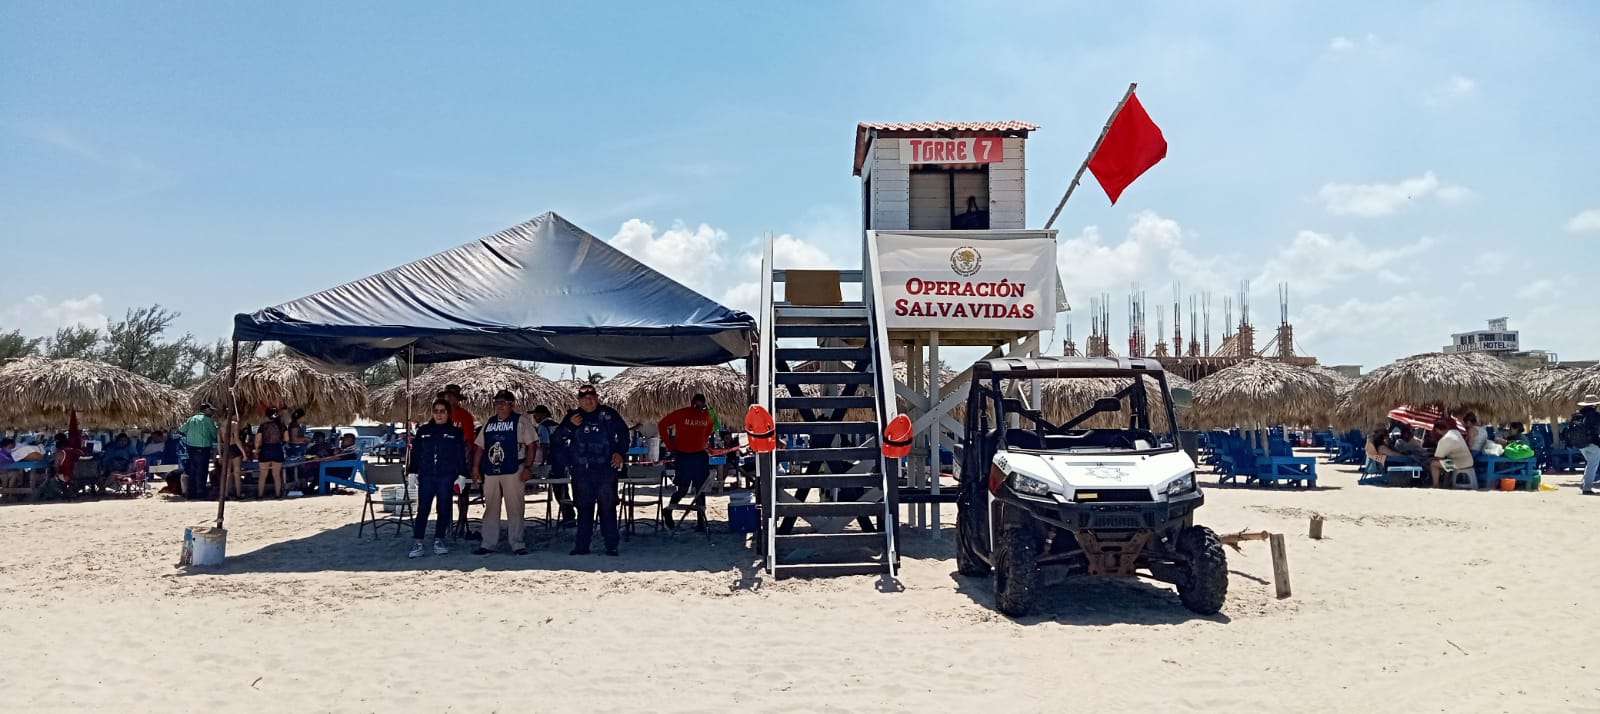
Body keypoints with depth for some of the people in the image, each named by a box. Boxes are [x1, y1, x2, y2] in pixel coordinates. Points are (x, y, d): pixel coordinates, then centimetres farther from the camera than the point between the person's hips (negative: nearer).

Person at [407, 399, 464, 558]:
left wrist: (460, 475, -3)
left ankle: (439, 541, 14)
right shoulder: (423, 430, 10)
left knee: (444, 510, 4)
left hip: (447, 477, -1)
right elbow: (415, 453, 11)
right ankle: (417, 543, -3)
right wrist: (412, 472, 5)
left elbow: (461, 455, 4)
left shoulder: (456, 432, 5)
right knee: (422, 510, -3)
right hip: (426, 476, 1)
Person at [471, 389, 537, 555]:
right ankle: (488, 544, 15)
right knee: (490, 509, 9)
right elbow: (481, 447, 18)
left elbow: (531, 445, -4)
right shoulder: (488, 423, 16)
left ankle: (517, 544, 5)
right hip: (490, 472, 5)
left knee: (515, 509, -1)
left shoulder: (521, 421, 0)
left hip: (513, 471, -5)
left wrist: (528, 467, -11)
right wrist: (476, 467, 10)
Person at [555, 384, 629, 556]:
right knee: (584, 509, 8)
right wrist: (570, 426, -8)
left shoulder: (608, 414, 4)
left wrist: (620, 452, -3)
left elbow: (623, 433, 10)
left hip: (605, 469, -2)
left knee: (608, 508, -1)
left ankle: (611, 546, 3)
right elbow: (558, 439, 8)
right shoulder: (573, 416, 10)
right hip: (581, 471, 2)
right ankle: (581, 546, 14)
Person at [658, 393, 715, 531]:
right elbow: (661, 425, -4)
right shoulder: (680, 414, -9)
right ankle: (668, 510, 22)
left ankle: (700, 522, 8)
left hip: (700, 456, 4)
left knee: (700, 490, 3)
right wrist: (670, 445, -5)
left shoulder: (707, 416, 5)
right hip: (683, 456, -4)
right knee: (682, 488, -4)